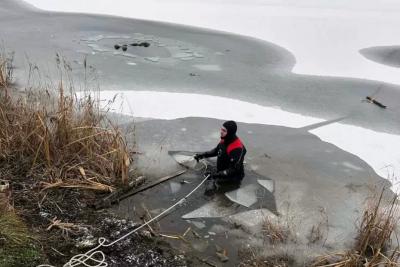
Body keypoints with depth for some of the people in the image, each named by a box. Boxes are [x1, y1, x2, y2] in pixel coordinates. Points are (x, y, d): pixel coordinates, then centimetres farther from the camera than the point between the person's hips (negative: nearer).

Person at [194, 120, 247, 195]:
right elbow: (216, 151, 14)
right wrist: (202, 155, 3)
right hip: (222, 171, 9)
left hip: (234, 176, -9)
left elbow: (234, 170, -30)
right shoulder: (224, 140, -5)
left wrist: (218, 174, -35)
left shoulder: (237, 148, -30)